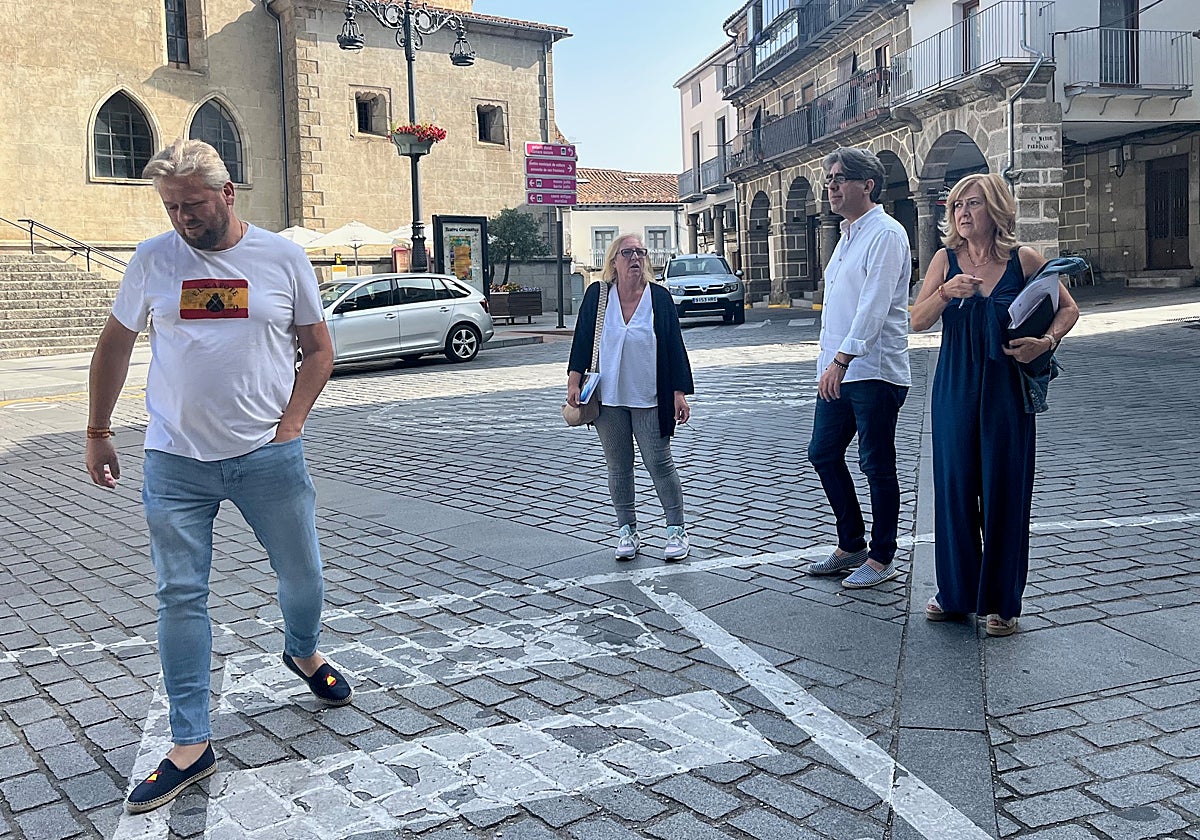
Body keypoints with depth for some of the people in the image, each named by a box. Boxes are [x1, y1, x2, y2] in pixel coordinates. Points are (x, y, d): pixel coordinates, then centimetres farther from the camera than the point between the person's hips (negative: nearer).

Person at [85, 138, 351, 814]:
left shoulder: (284, 257, 0)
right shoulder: (153, 260, 2)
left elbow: (319, 350, 6)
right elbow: (115, 345, 13)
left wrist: (290, 423, -4)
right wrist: (98, 434, 13)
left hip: (269, 456, 0)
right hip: (176, 462, 1)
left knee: (304, 578, 10)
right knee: (181, 599, 4)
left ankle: (304, 653, 44)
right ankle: (192, 746, 15)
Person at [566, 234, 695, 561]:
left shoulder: (659, 297, -1)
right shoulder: (597, 295, 2)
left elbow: (674, 347, 0)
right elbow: (583, 339, 5)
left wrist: (679, 393, -3)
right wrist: (574, 382, -3)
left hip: (649, 400, -2)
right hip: (608, 399, 2)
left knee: (660, 464, -1)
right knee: (618, 467, 8)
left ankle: (677, 530, 11)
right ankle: (628, 531, 20)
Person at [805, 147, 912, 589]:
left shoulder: (886, 234, -11)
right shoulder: (848, 235, 18)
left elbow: (874, 307, -20)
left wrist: (841, 360, -24)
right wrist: (830, 361, 16)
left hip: (874, 371, -9)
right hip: (837, 369, 10)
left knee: (877, 465, 0)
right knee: (823, 454, 13)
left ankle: (882, 558, 13)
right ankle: (851, 545, 26)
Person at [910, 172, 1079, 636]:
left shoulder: (1023, 259, -3)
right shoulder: (946, 260, 3)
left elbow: (1068, 308, 5)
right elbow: (918, 321, -3)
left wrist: (1046, 341, -13)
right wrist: (945, 293, -21)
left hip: (1005, 389, -2)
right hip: (955, 389, 2)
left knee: (1004, 492, 2)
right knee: (954, 487, 6)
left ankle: (1002, 601, 15)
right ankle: (955, 592, 22)